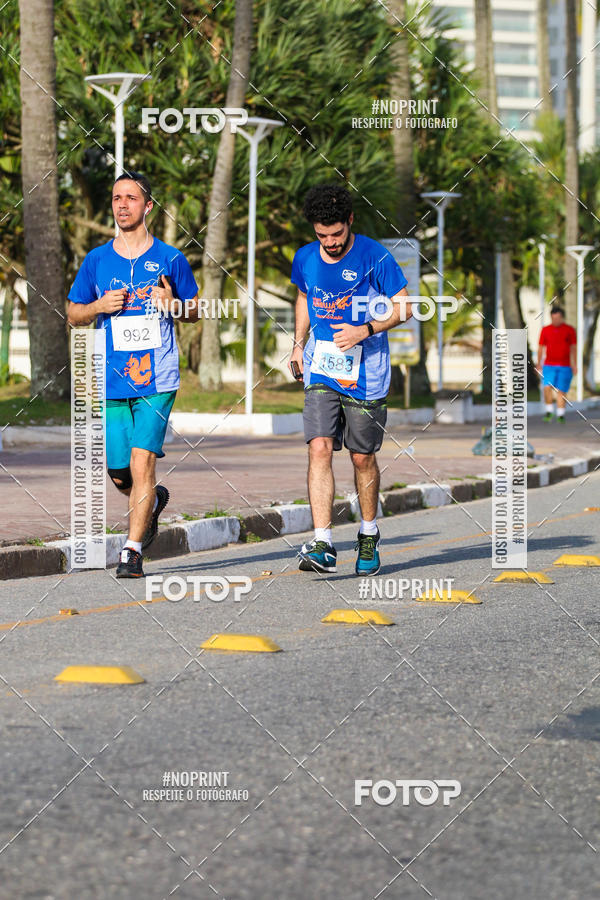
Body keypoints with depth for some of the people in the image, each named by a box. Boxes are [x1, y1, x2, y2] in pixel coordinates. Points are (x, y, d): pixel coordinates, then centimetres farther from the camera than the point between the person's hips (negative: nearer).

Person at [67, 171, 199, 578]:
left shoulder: (170, 259, 3)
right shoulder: (96, 261, 8)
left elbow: (195, 311, 13)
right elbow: (73, 314, 14)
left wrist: (173, 304, -9)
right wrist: (99, 306, -6)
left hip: (157, 379, -3)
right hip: (113, 380, 3)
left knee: (141, 463, -13)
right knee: (119, 472, 6)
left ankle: (132, 552, -8)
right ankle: (154, 501, 40)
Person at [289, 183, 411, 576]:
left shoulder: (374, 256, -9)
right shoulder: (305, 259, 4)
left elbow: (403, 307, -5)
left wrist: (364, 330, -17)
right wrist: (299, 344, 13)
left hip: (365, 373, -3)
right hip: (320, 370, 3)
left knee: (363, 457, 6)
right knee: (319, 448, -13)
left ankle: (369, 537, 28)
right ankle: (323, 545, -18)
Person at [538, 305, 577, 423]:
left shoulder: (570, 330, 2)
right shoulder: (545, 330, 5)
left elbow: (573, 348, 6)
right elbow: (541, 348, 9)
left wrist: (575, 365, 2)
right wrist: (539, 364, 5)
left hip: (564, 366, 0)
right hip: (549, 366, 0)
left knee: (561, 391, -2)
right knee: (547, 387, -16)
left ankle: (560, 415, 7)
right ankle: (549, 411, -3)